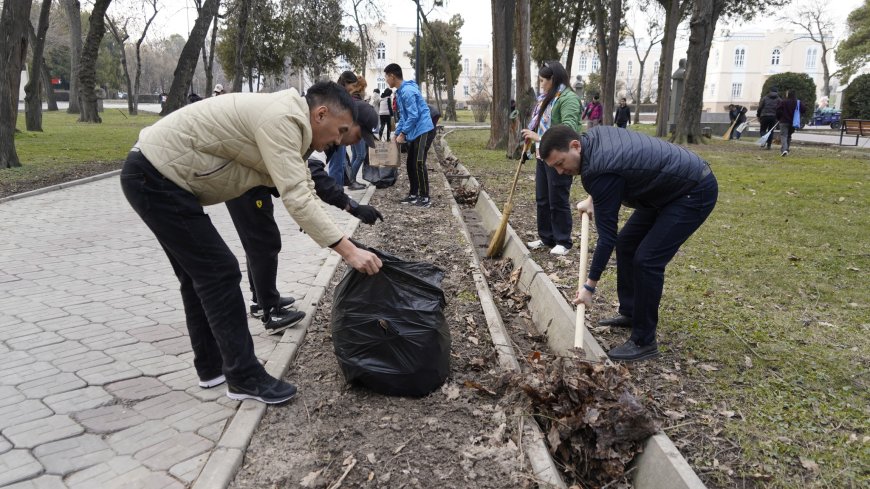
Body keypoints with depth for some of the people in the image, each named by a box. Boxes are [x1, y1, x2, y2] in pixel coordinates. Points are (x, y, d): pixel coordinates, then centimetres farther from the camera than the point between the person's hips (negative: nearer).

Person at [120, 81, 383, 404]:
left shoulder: (286, 123, 11)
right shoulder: (282, 118, -20)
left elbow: (304, 193, 12)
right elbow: (296, 199, -28)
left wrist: (346, 246, 8)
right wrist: (348, 250, -27)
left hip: (155, 176, 11)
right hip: (156, 178, -11)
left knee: (200, 273, 15)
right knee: (220, 272, -8)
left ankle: (211, 366, 27)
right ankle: (244, 377, 2)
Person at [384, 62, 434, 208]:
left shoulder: (407, 91, -17)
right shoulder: (400, 91, 14)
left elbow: (413, 116, -21)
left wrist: (402, 133, -13)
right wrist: (397, 133, 15)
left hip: (421, 130, -10)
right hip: (413, 132, 10)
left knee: (419, 164, -11)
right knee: (410, 164, 11)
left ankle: (425, 197, -6)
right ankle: (413, 194, 18)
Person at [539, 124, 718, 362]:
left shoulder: (600, 171, -30)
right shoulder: (594, 136, -5)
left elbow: (607, 235, -26)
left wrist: (589, 286, -20)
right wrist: (592, 200, 15)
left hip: (695, 192, -10)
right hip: (668, 186, 10)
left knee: (647, 259, -16)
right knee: (626, 243, 12)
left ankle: (644, 342, -4)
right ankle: (630, 313, 25)